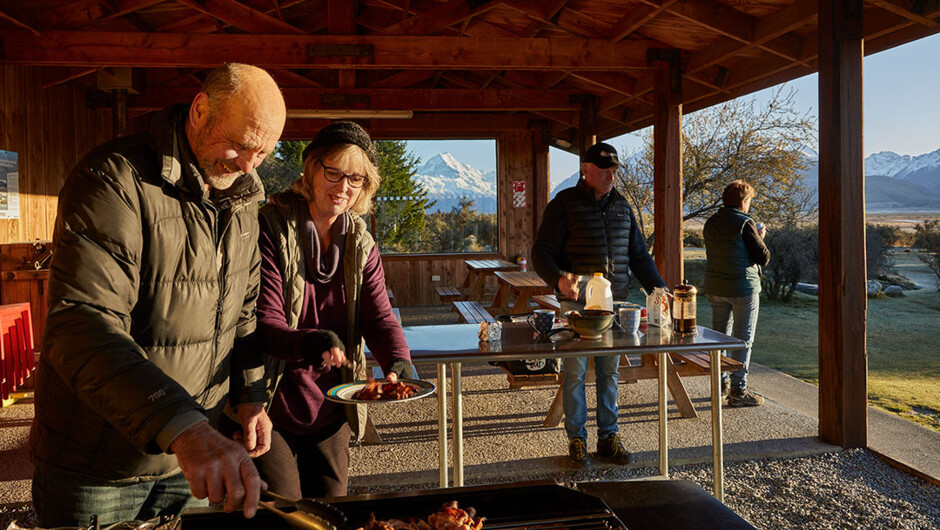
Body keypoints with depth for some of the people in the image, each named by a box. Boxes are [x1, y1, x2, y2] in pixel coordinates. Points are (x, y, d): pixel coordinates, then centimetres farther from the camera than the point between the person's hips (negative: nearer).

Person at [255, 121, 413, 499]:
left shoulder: (361, 244, 3)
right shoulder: (271, 228, -13)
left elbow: (378, 316, -4)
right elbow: (264, 323, -19)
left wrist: (398, 362, -25)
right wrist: (309, 342, -40)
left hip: (331, 410, 5)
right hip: (273, 407, -5)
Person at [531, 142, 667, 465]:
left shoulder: (621, 206, 15)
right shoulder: (564, 204, -1)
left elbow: (638, 255, 20)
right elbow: (542, 253, -6)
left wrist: (657, 287, 7)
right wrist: (559, 278, -25)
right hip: (576, 303, -4)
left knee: (610, 371, 11)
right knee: (575, 372, 2)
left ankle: (608, 436, 22)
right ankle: (576, 438, 15)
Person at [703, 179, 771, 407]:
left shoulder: (710, 224, 6)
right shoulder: (745, 224, -14)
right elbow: (764, 258, -12)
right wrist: (760, 237, 6)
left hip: (715, 288, 7)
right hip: (743, 288, -6)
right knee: (743, 340, 1)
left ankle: (721, 385, 24)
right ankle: (738, 391, 3)